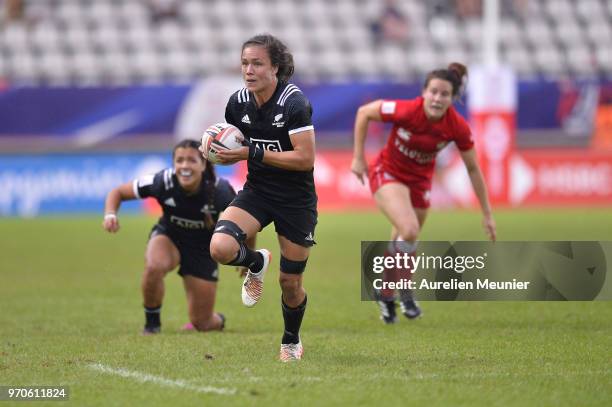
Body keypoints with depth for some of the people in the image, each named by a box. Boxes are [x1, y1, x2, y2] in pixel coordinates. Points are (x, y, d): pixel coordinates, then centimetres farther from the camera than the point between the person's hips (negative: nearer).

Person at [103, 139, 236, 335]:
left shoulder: (219, 190, -28)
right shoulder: (163, 182, -28)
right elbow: (118, 192, -15)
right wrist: (110, 214, -35)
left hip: (203, 249, 0)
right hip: (168, 236, 0)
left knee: (202, 323, -1)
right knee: (154, 267, -38)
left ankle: (219, 320, 40)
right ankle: (152, 324, -11)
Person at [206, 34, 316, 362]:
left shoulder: (294, 103, -20)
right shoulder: (238, 103, -3)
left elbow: (305, 158, -25)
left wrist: (253, 153, -27)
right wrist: (218, 154, -9)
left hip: (296, 200, -4)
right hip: (257, 192, 4)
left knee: (290, 283, 6)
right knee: (220, 247, -24)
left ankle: (291, 342, 37)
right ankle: (256, 262, 11)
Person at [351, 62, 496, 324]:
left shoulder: (458, 127, -21)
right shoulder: (406, 111, -30)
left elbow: (473, 169, -7)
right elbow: (364, 113, -12)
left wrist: (487, 214, -3)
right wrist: (358, 158, -9)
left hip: (420, 181, 3)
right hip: (388, 174, -3)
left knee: (402, 244, 11)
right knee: (409, 230, -25)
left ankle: (386, 294, 37)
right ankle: (403, 290, -2)